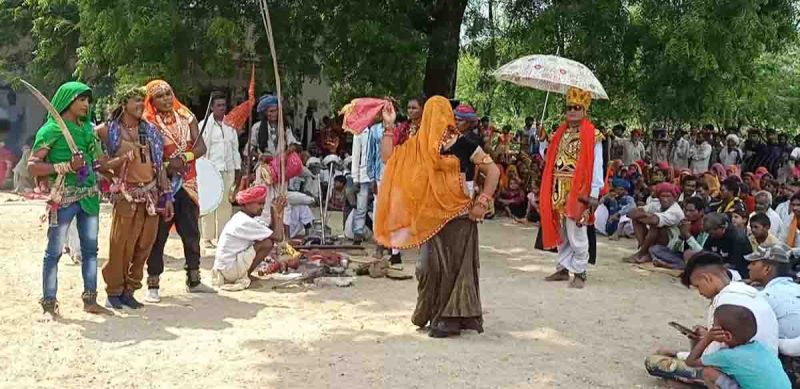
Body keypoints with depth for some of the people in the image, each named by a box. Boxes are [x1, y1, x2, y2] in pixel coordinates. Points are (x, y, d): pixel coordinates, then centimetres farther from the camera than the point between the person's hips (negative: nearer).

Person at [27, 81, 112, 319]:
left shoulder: (88, 127, 12)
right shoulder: (51, 129, -6)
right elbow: (32, 166, -11)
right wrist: (67, 167, -19)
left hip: (90, 195, 7)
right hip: (64, 197, -7)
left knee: (90, 249, 10)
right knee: (54, 251, 0)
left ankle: (90, 300, 18)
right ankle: (49, 304, 7)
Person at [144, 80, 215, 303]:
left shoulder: (186, 117, 7)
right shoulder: (147, 123, -5)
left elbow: (201, 147, 0)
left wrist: (184, 158, -16)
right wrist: (167, 166, -21)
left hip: (187, 183, 5)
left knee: (191, 231, 12)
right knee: (158, 234, -2)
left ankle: (193, 280, 24)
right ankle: (153, 286, 4)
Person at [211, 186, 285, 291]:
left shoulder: (240, 218, 10)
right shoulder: (247, 223, -19)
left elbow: (271, 231, 10)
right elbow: (278, 237, -20)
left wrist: (279, 213, -1)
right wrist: (275, 212, -10)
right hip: (230, 269, -10)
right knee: (268, 242, -12)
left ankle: (242, 274, 9)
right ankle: (244, 277, -3)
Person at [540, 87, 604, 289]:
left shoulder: (592, 135, -6)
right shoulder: (560, 133, 13)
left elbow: (596, 166, -9)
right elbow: (552, 163, 14)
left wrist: (594, 194, -14)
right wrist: (550, 190, 10)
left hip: (579, 191, -6)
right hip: (559, 191, 6)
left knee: (576, 234, -4)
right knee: (561, 232, 12)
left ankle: (579, 272, 5)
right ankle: (563, 268, 22)